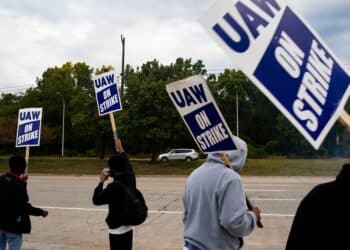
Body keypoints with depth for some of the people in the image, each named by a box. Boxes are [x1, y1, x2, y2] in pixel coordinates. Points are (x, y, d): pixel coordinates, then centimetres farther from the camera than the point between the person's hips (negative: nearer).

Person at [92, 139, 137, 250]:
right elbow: (127, 165, 19)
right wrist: (120, 148, 29)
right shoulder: (130, 179, -1)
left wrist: (101, 182, -4)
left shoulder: (114, 186, -23)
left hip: (117, 230, -8)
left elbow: (96, 200, -14)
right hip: (128, 227, 8)